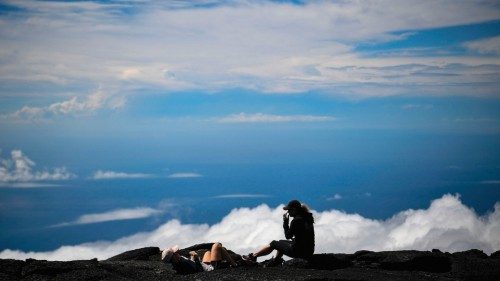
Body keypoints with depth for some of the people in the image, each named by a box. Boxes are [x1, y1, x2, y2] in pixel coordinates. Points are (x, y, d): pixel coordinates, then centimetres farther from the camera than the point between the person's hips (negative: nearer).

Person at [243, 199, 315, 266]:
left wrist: (285, 222, -4)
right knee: (281, 242, 29)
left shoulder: (296, 220, -20)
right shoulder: (308, 217, 6)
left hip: (299, 251, -8)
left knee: (273, 244, 13)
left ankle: (253, 256, 28)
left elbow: (288, 236, -8)